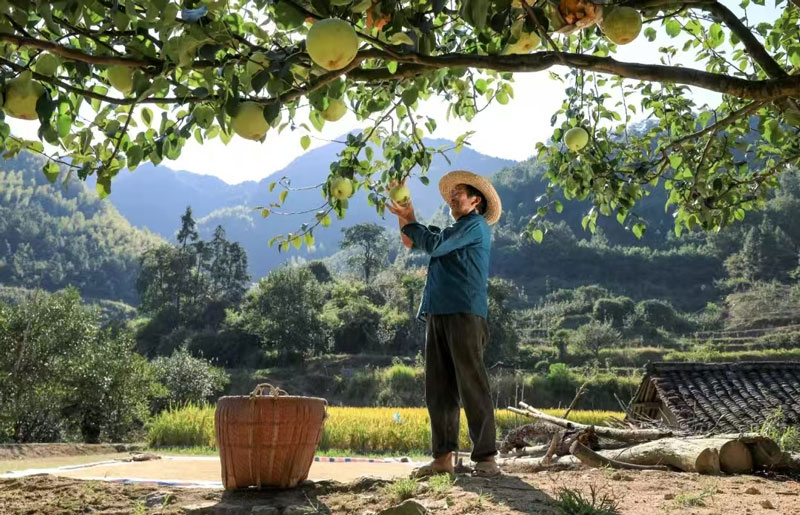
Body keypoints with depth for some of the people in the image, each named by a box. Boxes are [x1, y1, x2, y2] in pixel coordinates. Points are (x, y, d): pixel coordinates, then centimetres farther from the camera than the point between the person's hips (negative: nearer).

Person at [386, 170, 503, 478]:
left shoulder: (476, 225, 2)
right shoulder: (454, 232, 28)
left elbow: (435, 245, -9)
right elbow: (411, 242, 25)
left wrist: (409, 222, 4)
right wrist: (406, 213, 14)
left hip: (465, 314, -9)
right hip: (438, 314, 9)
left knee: (472, 386, -10)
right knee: (438, 389, 4)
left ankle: (486, 458, -8)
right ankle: (443, 456, 6)